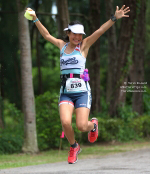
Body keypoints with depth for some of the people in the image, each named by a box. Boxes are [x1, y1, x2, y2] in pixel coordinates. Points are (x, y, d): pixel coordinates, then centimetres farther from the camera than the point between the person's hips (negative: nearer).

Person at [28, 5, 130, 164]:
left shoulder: (84, 45, 4)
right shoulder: (62, 45, 13)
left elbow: (100, 31, -6)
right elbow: (46, 35, 26)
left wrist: (114, 18, -17)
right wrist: (35, 19, 27)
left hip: (82, 92, -3)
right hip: (66, 92, 3)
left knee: (82, 126, -11)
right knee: (65, 122, -18)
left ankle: (93, 125, 28)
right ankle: (74, 147, 11)